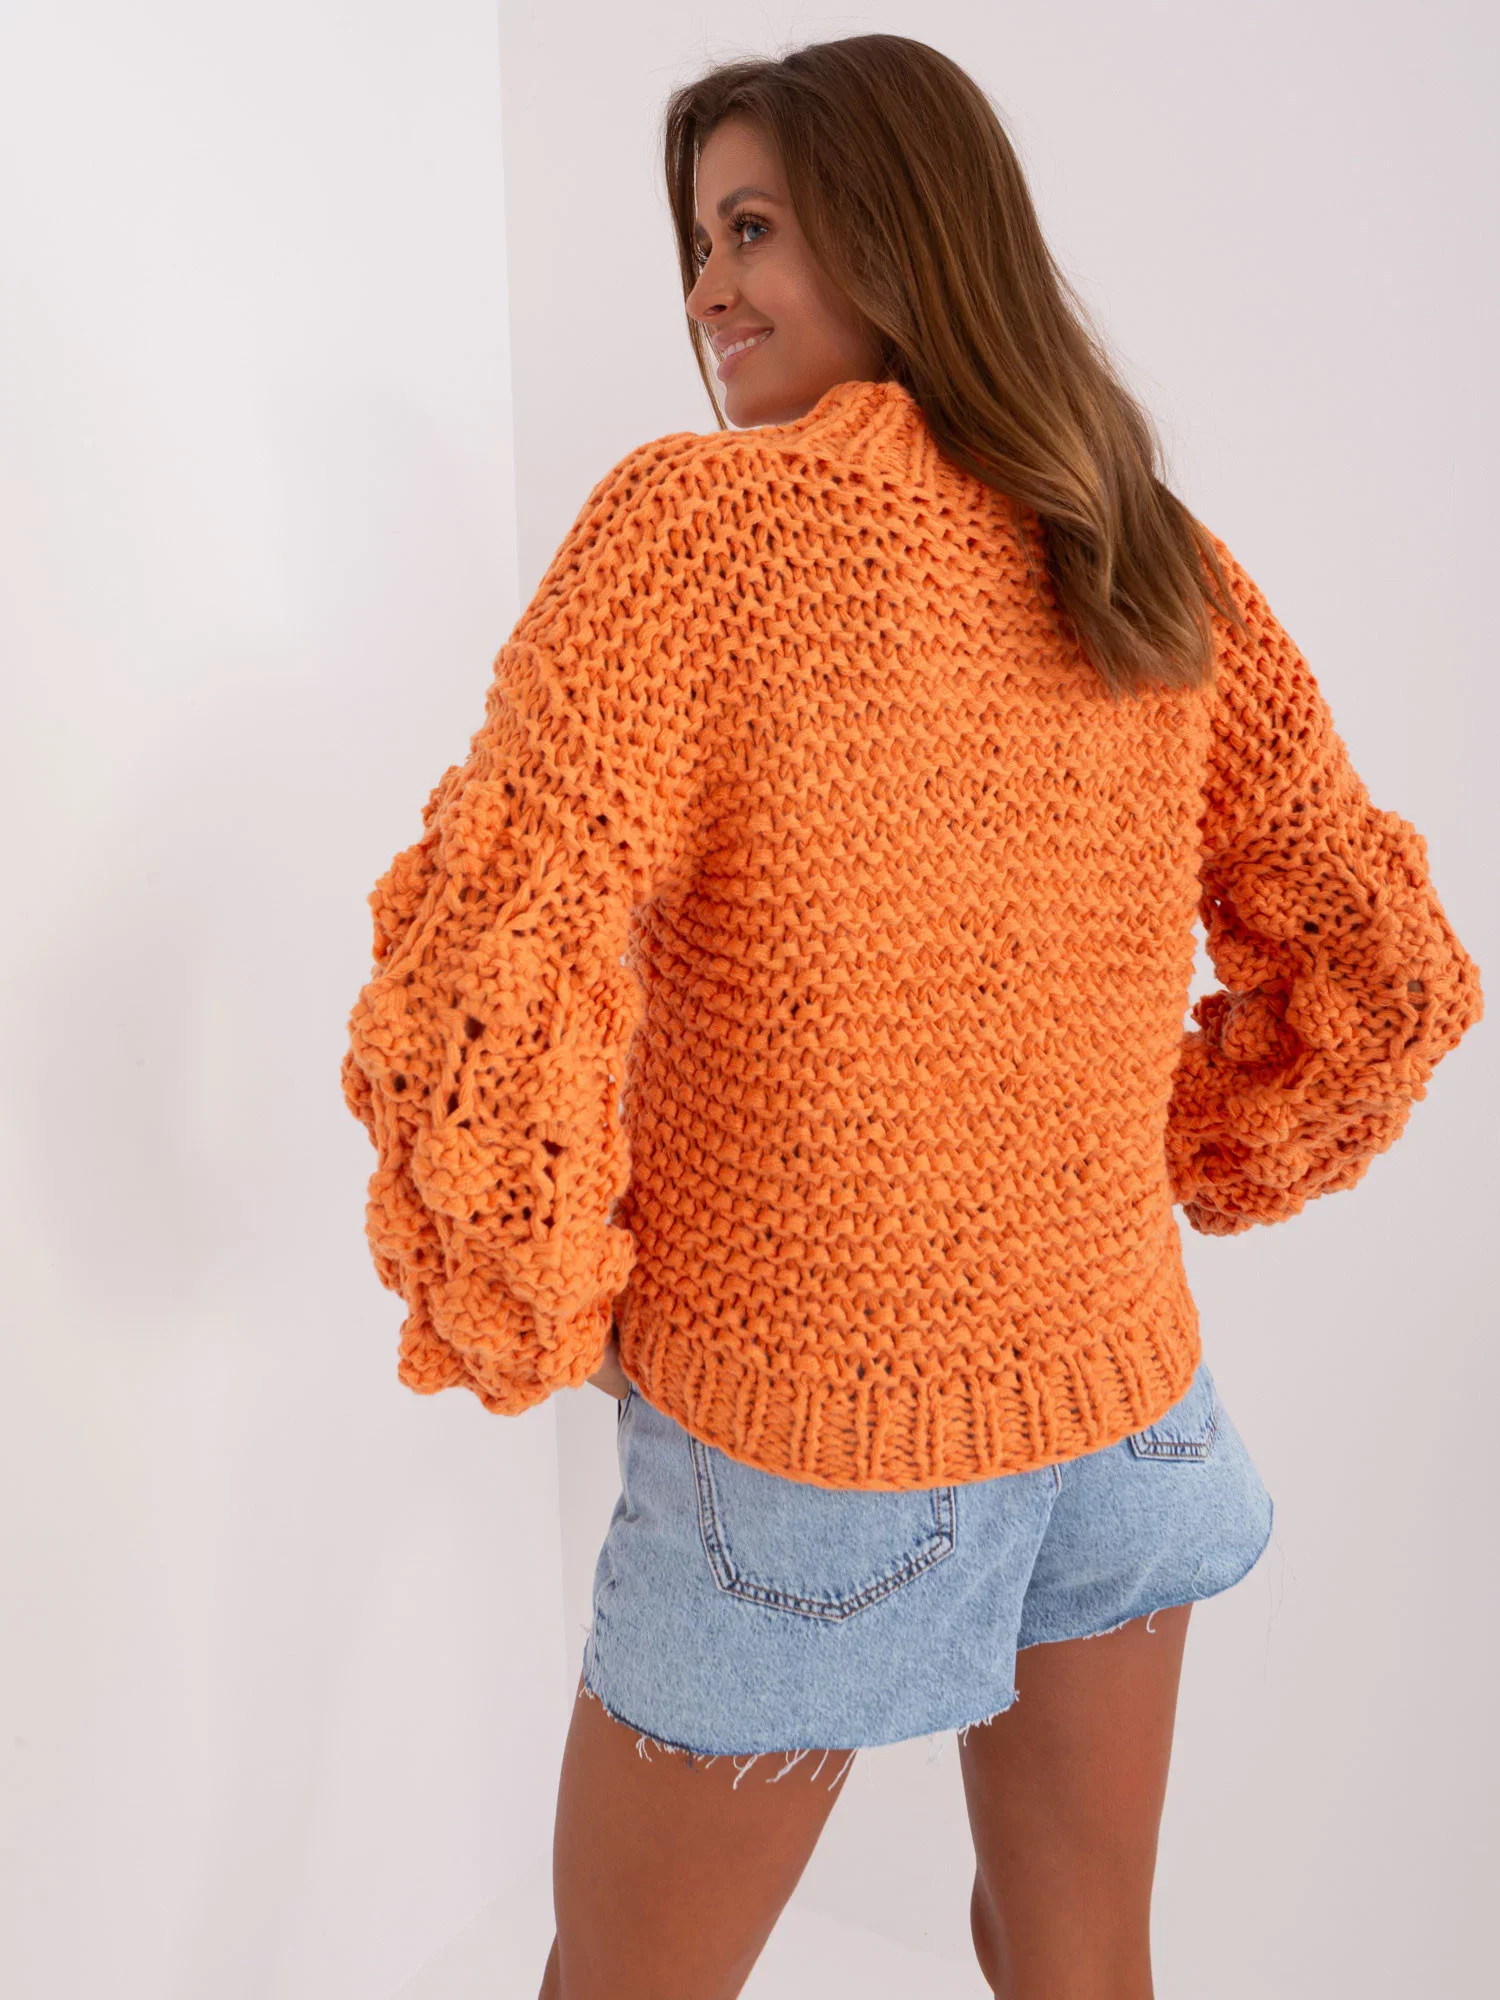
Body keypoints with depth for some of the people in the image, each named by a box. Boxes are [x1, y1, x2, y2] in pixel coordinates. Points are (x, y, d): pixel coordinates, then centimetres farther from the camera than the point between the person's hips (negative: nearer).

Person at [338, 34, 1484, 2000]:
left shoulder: (699, 517, -17)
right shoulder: (1169, 572, 0)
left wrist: (530, 1319, -9)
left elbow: (486, 984, -26)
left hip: (805, 1421, -5)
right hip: (1120, 1389, 6)